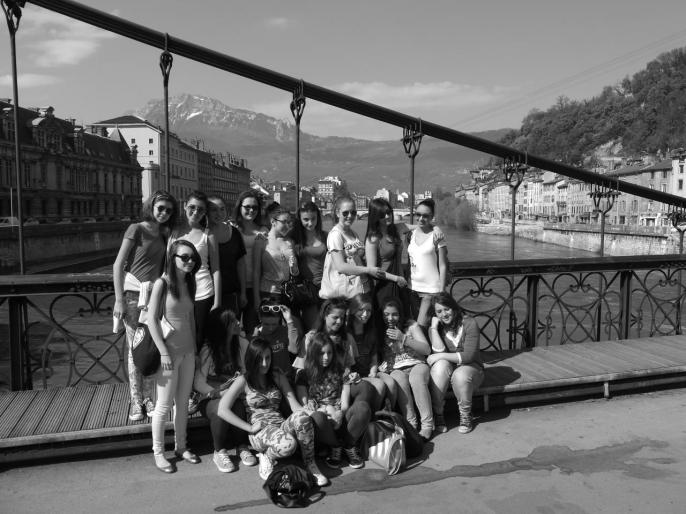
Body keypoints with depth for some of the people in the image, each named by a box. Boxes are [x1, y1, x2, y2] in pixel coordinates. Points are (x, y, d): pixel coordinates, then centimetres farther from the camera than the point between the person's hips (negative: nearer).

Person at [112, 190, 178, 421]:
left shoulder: (163, 235, 11)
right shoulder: (136, 229, -6)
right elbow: (118, 265, -9)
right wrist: (119, 299, -13)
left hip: (155, 295, 5)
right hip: (133, 294, -5)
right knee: (135, 347, 0)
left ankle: (148, 398, 15)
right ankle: (135, 400, 11)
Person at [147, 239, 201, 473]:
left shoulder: (189, 283, 6)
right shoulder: (162, 283, -13)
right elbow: (152, 320, -15)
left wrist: (194, 346, 10)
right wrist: (164, 352, -17)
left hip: (188, 352, 6)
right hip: (168, 352, -6)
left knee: (183, 402, 14)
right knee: (164, 405, 4)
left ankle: (181, 447, 28)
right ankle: (158, 452, 20)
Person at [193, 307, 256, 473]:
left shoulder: (242, 344, 1)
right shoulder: (208, 350, -9)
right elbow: (198, 383, -15)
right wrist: (219, 393, -29)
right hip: (211, 398, -2)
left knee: (239, 407, -32)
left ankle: (242, 447, -10)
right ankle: (219, 452, -13)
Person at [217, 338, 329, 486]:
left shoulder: (278, 378, 14)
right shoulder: (243, 381, 0)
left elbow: (295, 406, 6)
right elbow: (223, 410, -11)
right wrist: (250, 428, -13)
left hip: (281, 425, 4)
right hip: (259, 431, -4)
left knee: (302, 416, -32)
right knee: (288, 445, -37)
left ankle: (310, 465, -17)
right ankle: (266, 457, -2)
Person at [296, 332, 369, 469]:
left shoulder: (340, 372, 15)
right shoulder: (304, 376, 11)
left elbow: (345, 404, 7)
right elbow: (304, 405, 2)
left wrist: (340, 414, -17)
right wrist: (326, 409, -16)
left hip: (340, 418, 1)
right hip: (324, 422, -1)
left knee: (363, 407, -31)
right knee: (317, 417, -39)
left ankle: (349, 446, -7)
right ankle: (335, 447, -7)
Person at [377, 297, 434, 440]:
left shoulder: (411, 325, 4)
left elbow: (427, 349, -3)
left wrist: (403, 338, -14)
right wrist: (381, 367, -16)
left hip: (417, 364, 0)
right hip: (395, 369, 1)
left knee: (416, 378, -36)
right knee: (399, 380, -36)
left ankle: (427, 424, -30)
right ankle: (411, 423, -29)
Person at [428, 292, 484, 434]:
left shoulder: (469, 323, -11)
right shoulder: (435, 328, 0)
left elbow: (469, 356, -18)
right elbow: (440, 351, -17)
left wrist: (441, 356, -20)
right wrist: (434, 328, -17)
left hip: (470, 367, -2)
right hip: (447, 368, 2)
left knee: (460, 376, -36)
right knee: (441, 365, -33)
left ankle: (465, 416, -8)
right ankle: (437, 414, -22)